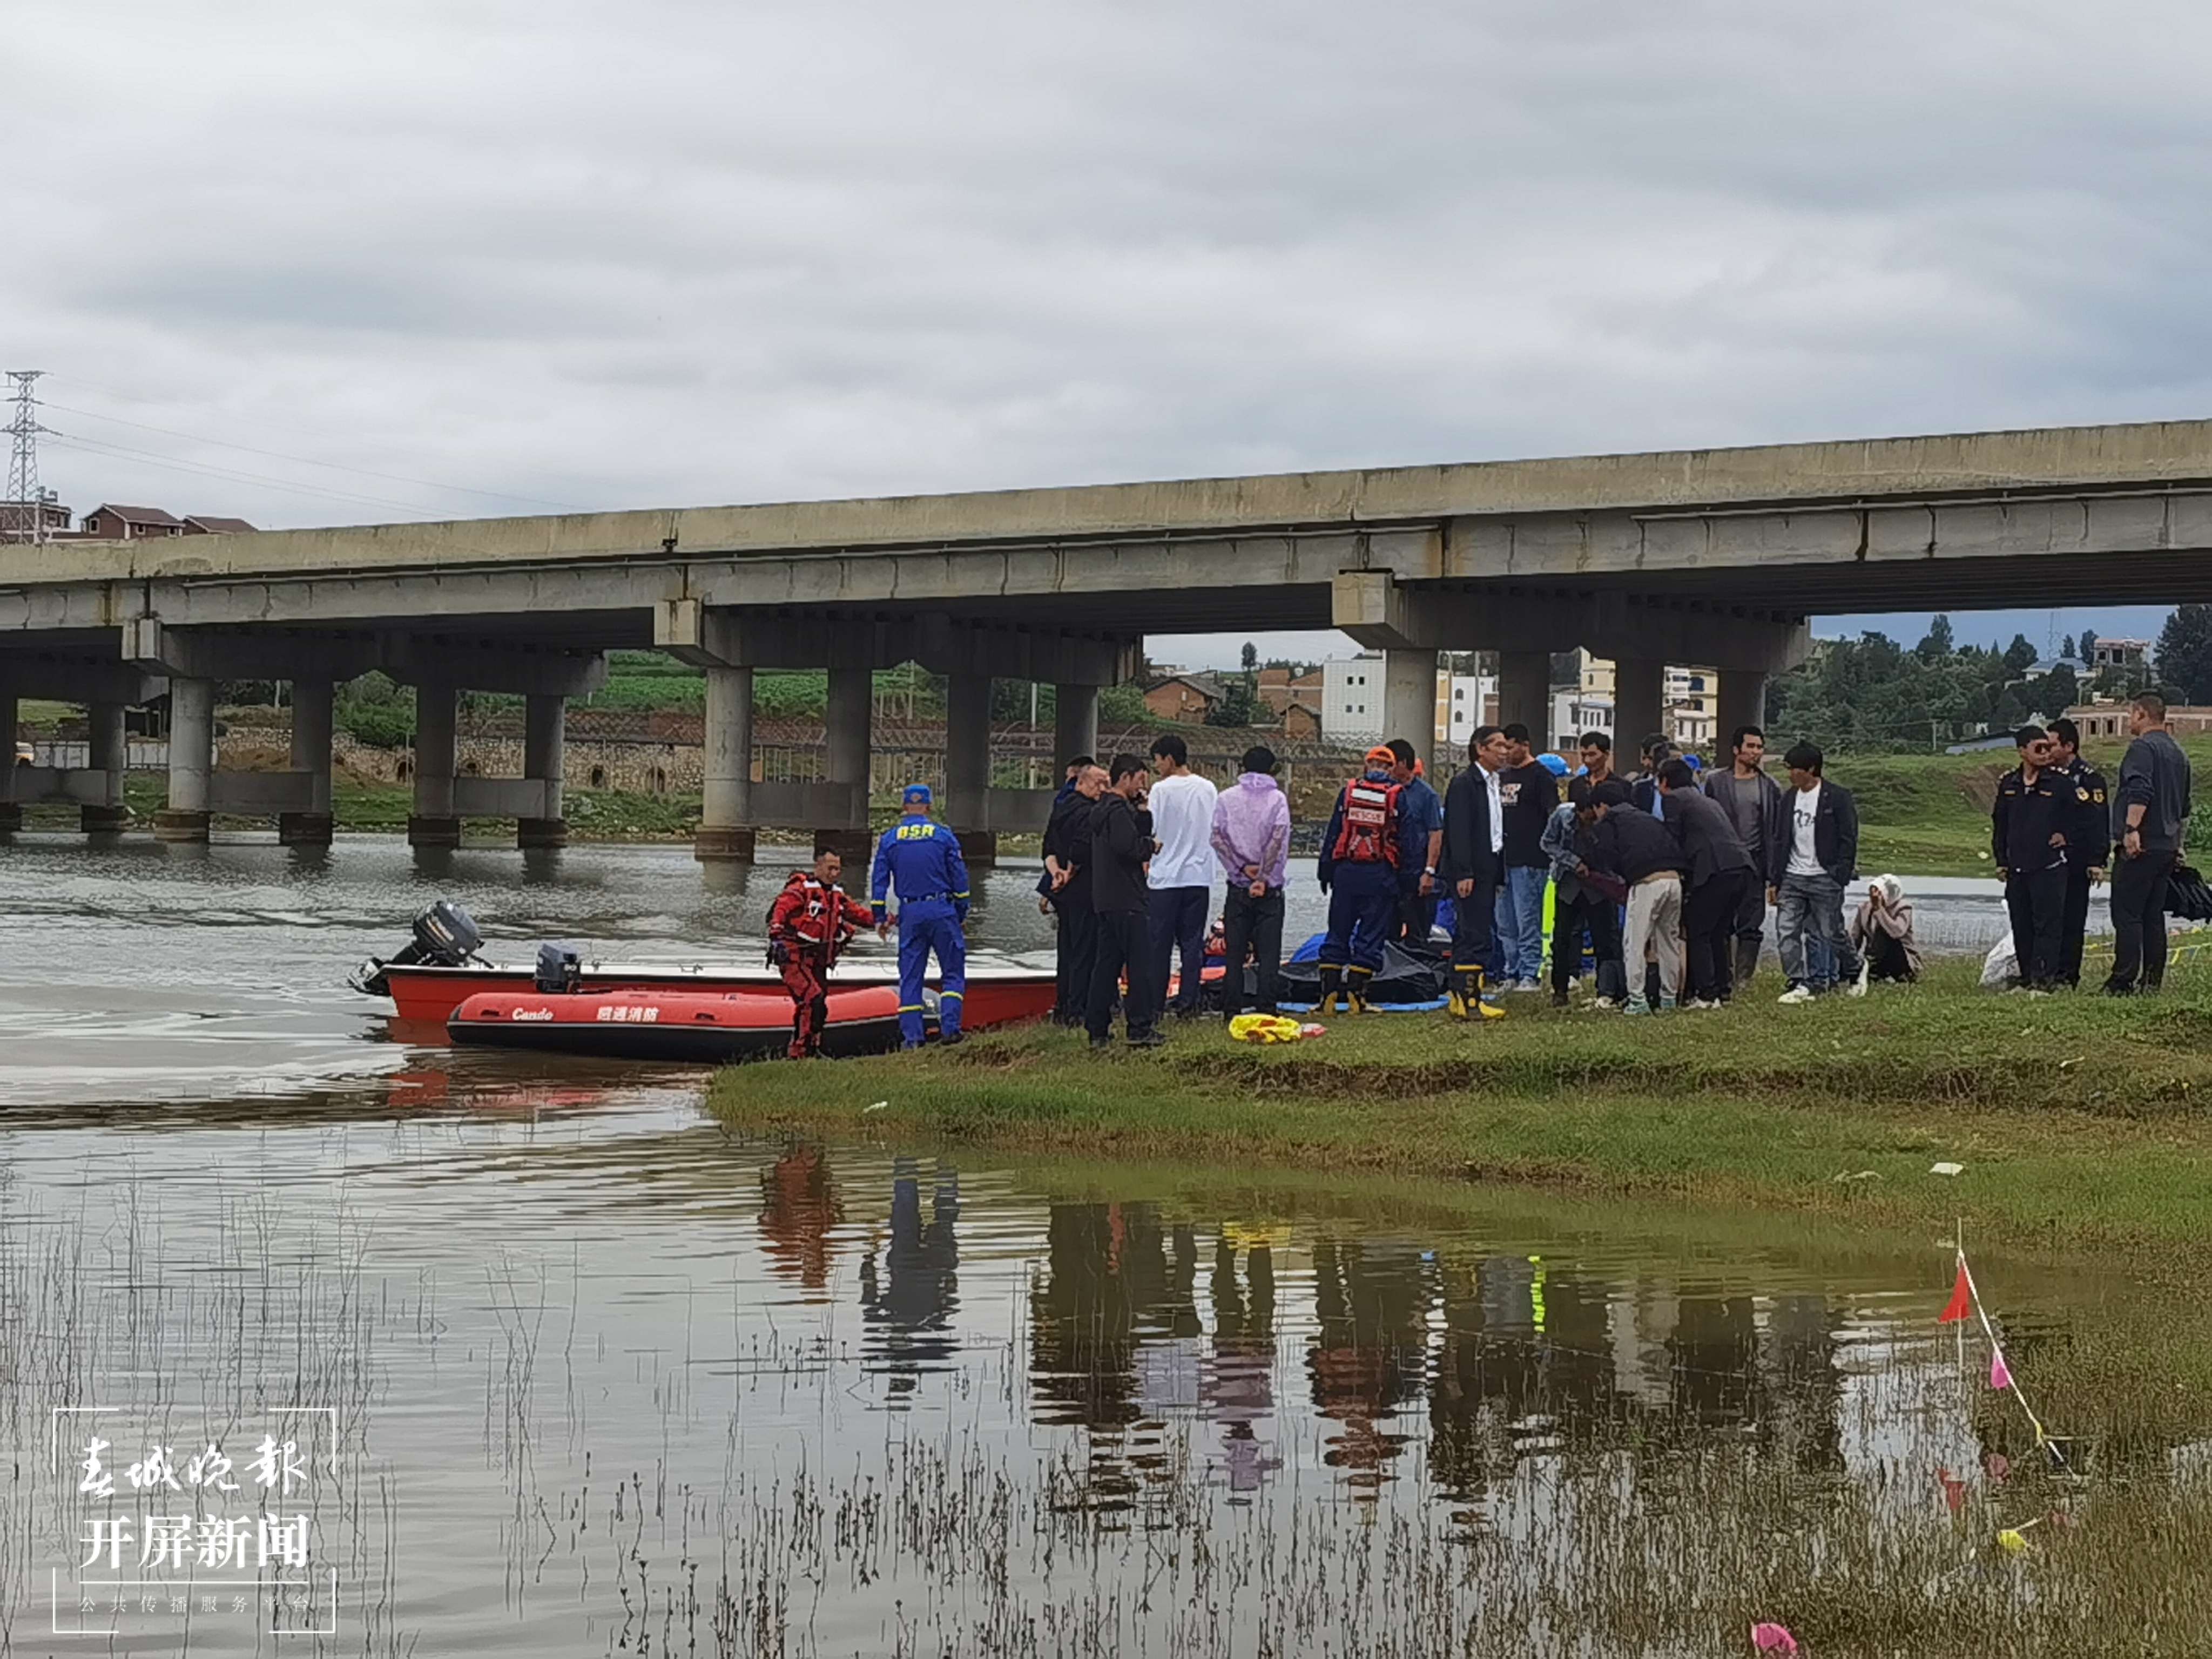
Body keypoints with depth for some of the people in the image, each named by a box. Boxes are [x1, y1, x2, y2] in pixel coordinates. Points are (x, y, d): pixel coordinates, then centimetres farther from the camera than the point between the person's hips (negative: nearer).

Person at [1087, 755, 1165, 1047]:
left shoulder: (1101, 809, 18)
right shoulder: (1118, 810, -14)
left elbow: (1139, 834, 19)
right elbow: (1128, 846, -26)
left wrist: (1143, 809, 7)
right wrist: (1152, 846, -9)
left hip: (1105, 899, 10)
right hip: (1126, 899, -10)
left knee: (1107, 962, 11)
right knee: (1139, 963, -5)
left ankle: (1097, 1030, 11)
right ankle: (1140, 1028, -5)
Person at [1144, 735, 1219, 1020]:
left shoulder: (1161, 789, -9)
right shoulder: (1208, 789, 6)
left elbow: (1151, 833, -11)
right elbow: (1215, 832, 12)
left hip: (1165, 878, -4)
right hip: (1199, 876, 4)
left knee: (1159, 944, 3)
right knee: (1192, 943, 7)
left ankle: (1154, 1004, 5)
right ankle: (1188, 1004, 4)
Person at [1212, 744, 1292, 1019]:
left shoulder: (1226, 798, 3)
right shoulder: (1277, 798, -3)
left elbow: (1218, 839, -7)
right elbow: (1279, 839, -13)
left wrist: (1243, 868, -7)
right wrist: (1264, 878, -12)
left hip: (1237, 886, 2)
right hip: (1270, 890, -2)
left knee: (1234, 952, 6)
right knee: (1268, 953, 1)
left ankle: (1232, 1011, 5)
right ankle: (1266, 1009, -5)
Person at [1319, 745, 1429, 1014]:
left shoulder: (1348, 792, 5)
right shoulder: (1398, 796, 0)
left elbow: (1332, 833, 7)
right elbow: (1409, 839, 2)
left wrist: (1325, 871, 13)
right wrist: (1407, 880, 8)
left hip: (1346, 871, 2)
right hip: (1380, 876, -2)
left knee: (1338, 934, 8)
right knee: (1370, 936, 3)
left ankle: (1329, 994, 4)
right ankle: (1356, 994, -4)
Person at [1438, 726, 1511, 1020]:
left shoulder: (1500, 783, 16)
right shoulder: (1464, 784, -10)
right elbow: (1458, 832, -15)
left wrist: (1501, 870, 13)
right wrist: (1464, 874, -20)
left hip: (1489, 871, 9)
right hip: (1469, 872, -9)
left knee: (1468, 935, 12)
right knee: (1475, 937, -11)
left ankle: (1459, 997, 16)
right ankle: (1469, 1001, -10)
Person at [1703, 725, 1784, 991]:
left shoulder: (1770, 787, 9)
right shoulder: (1715, 782, 5)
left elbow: (1777, 831, 9)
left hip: (1754, 863, 1)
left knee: (1751, 926, -1)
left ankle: (1742, 980, 3)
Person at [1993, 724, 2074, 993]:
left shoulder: (2061, 783, -2)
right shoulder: (2008, 784, 10)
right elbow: (1999, 824, 17)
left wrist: (2065, 835, -3)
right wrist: (2001, 861, 13)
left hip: (2050, 867, -4)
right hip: (2017, 868, 5)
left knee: (2047, 923, -8)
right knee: (2021, 927, 7)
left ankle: (2044, 977, -8)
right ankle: (2027, 978, 13)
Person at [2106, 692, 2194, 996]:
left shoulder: (2142, 748, -10)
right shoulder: (2178, 754, 19)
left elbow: (2140, 793, -25)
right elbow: (2184, 808, 26)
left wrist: (2131, 829, -29)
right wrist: (2178, 843, 31)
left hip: (2140, 846, -9)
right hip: (2167, 847, 9)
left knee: (2126, 914, -8)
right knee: (2154, 914, 12)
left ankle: (2123, 981, -11)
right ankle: (2153, 979, 11)